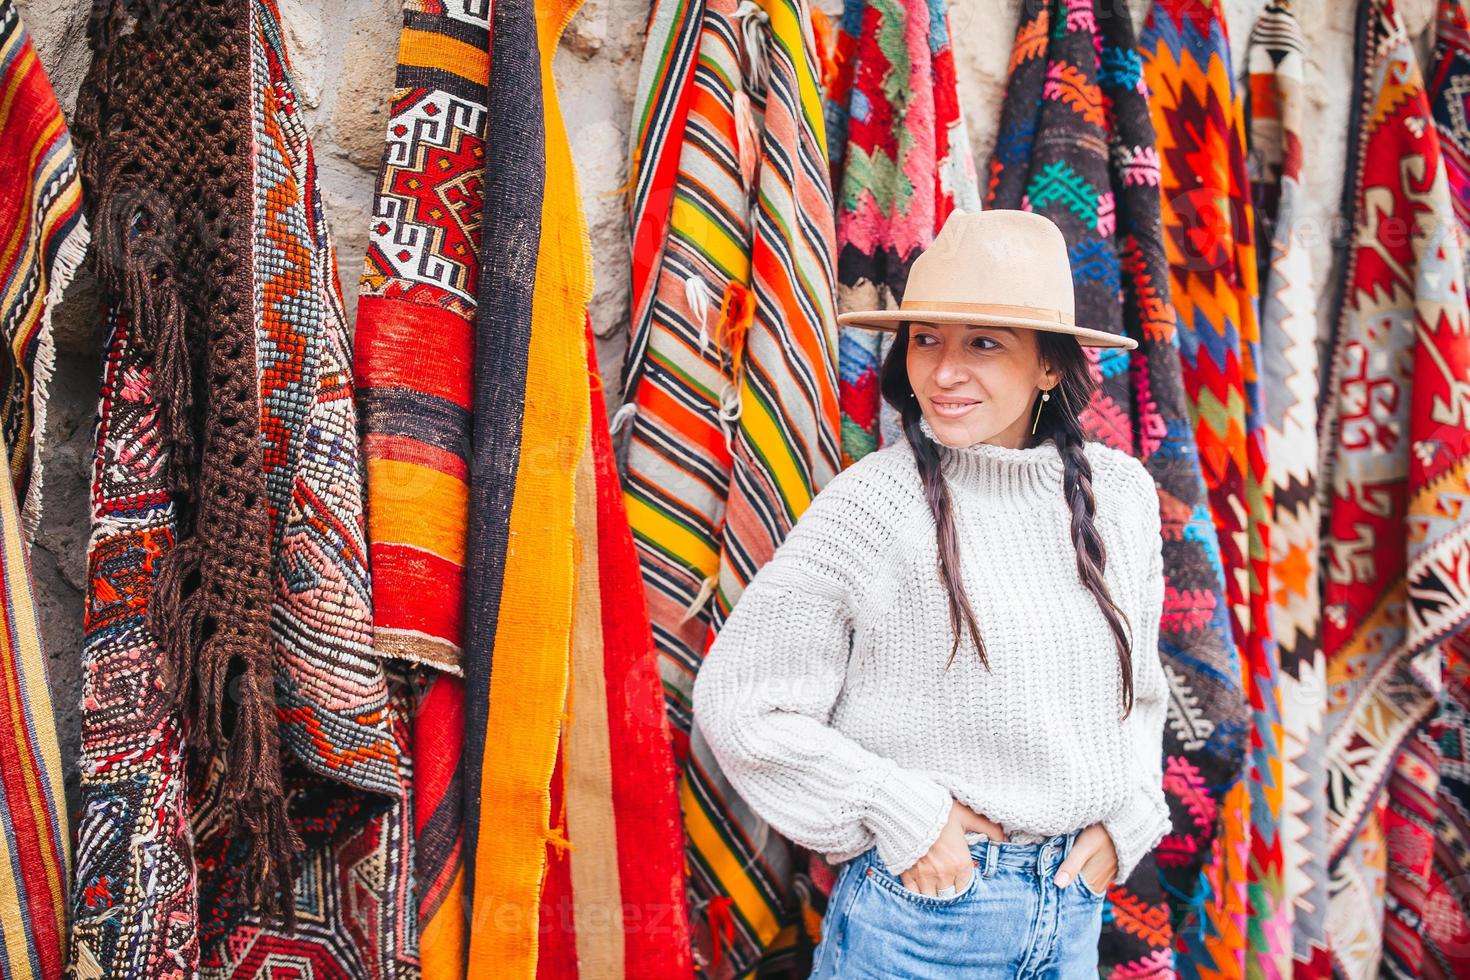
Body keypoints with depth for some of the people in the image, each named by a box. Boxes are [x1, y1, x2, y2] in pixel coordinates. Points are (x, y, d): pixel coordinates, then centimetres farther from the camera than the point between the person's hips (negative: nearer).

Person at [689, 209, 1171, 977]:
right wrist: (900, 814, -14)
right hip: (918, 913, -4)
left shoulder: (1121, 495, 0)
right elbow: (737, 699, -13)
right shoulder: (872, 504, -15)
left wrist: (1125, 818, 1)